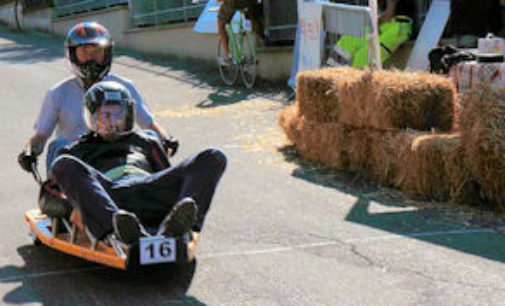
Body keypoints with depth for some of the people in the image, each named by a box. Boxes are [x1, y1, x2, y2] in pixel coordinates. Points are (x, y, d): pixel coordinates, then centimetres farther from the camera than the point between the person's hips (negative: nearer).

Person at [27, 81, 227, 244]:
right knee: (63, 165, -31)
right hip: (106, 197, -2)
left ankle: (174, 225, -46)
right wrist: (75, 205, 0)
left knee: (214, 158, -16)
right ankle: (123, 231, -53)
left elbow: (170, 180, 30)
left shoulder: (146, 143, 40)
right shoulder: (80, 150, 34)